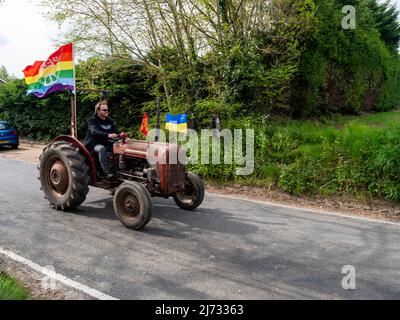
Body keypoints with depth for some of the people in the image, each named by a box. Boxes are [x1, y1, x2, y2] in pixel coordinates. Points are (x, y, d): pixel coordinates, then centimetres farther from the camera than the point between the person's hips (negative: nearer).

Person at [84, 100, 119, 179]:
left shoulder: (109, 121, 13)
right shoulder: (92, 120, -7)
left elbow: (116, 132, 10)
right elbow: (95, 132, -26)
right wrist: (108, 135, -43)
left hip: (105, 143, 6)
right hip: (94, 144, -6)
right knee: (102, 149, -38)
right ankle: (107, 173, -41)